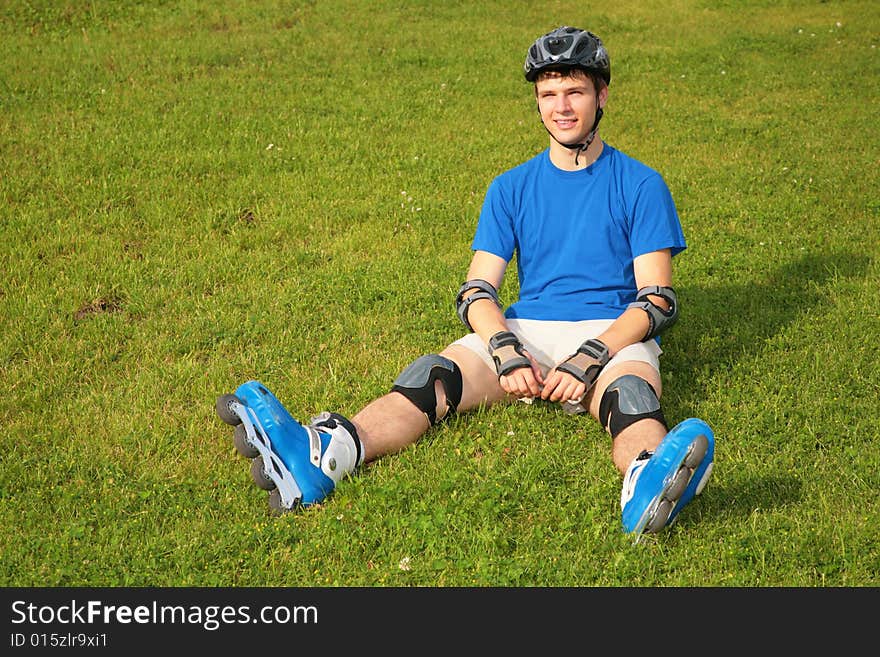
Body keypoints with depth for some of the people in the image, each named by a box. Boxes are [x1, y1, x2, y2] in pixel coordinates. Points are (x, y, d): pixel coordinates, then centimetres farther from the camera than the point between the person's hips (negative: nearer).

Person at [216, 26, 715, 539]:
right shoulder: (511, 188, 16)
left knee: (630, 393, -37)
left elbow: (658, 299, -2)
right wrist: (506, 352, -15)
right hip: (525, 331, 3)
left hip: (613, 335, -2)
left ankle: (648, 486, -72)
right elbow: (476, 291, 7)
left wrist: (589, 359, -18)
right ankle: (320, 457, -52)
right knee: (432, 377, -26)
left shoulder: (641, 185, 7)